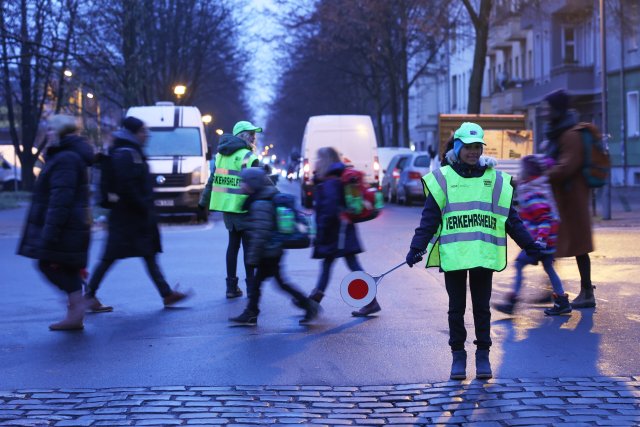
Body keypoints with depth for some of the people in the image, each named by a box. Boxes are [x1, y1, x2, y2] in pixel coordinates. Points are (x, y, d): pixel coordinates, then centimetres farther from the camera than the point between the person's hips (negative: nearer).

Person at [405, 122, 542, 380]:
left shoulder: (495, 180, 9)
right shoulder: (443, 179, 2)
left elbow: (510, 218, 11)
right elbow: (429, 219, 1)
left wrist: (529, 245, 7)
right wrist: (416, 248, -8)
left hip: (484, 256, 1)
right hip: (453, 256, -1)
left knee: (482, 308, 6)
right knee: (456, 308, 7)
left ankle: (483, 356, 15)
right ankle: (458, 356, 16)